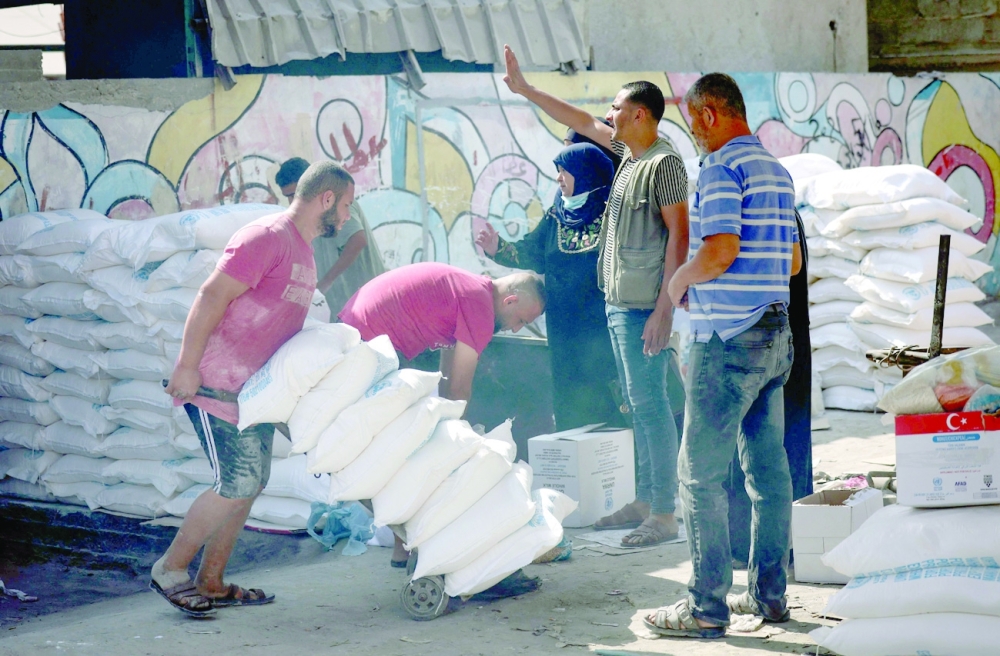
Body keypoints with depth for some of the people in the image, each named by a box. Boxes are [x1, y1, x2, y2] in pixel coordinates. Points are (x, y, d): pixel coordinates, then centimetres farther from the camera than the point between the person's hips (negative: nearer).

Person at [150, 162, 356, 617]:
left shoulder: (303, 252, 16)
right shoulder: (267, 237, -15)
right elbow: (212, 296, -20)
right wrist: (187, 367, -21)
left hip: (255, 388, 10)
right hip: (216, 383, -10)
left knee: (251, 485, 8)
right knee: (237, 484, -11)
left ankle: (211, 583, 16)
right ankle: (171, 569, 4)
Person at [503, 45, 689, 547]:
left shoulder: (664, 162, -13)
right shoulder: (628, 151, 13)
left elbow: (679, 234, -17)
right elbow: (581, 122, 26)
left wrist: (664, 308, -21)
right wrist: (524, 90, 29)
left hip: (643, 306, -9)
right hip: (618, 301, 9)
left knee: (650, 403, -8)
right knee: (639, 404, 13)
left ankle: (663, 515, -5)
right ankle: (643, 501, 21)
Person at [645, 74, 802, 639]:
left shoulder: (722, 166, -12)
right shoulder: (777, 171, 16)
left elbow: (721, 249, -22)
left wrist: (680, 280, -4)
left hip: (728, 337, -9)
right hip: (776, 334, 9)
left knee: (702, 472, -4)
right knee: (768, 468, 12)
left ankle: (707, 608, -4)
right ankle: (769, 594, 17)